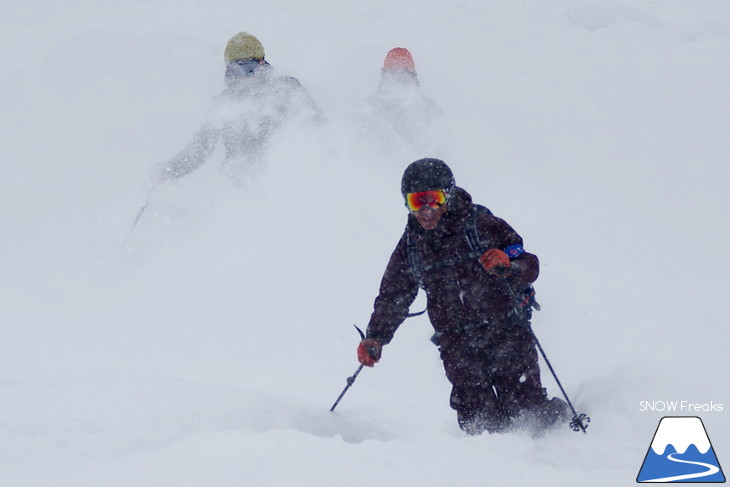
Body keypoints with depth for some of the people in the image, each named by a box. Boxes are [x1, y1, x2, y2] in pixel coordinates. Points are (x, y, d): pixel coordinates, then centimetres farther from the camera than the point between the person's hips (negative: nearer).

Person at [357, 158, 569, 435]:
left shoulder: (481, 224, -5)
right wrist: (375, 338, 8)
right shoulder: (411, 245, 8)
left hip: (505, 330, -3)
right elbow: (393, 297, 19)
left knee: (527, 407, -7)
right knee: (477, 417, -10)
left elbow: (529, 266, -7)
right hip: (458, 344, 3)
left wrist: (507, 267, -29)